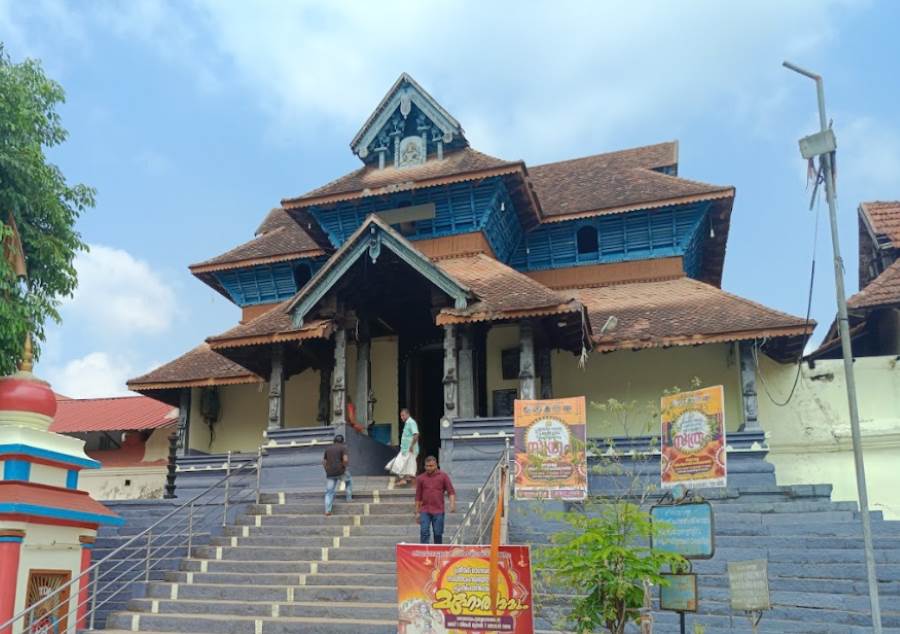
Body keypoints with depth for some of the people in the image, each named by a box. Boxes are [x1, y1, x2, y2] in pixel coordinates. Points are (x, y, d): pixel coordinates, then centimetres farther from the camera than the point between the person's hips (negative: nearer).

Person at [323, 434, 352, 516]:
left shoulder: (328, 449, 14)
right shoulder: (343, 448, -2)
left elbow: (324, 462, 15)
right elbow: (345, 459, -17)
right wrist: (345, 466, 0)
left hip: (330, 473, 3)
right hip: (341, 471, -3)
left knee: (329, 492, 7)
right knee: (349, 481, 27)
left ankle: (327, 510, -3)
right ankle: (349, 498, 27)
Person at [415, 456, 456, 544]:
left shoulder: (443, 476, 3)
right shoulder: (420, 478, 8)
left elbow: (451, 491, -1)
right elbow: (418, 497, 12)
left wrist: (452, 504, -17)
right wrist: (417, 512, 10)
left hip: (438, 511, -1)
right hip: (424, 511, 1)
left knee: (438, 534, 4)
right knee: (424, 533, -8)